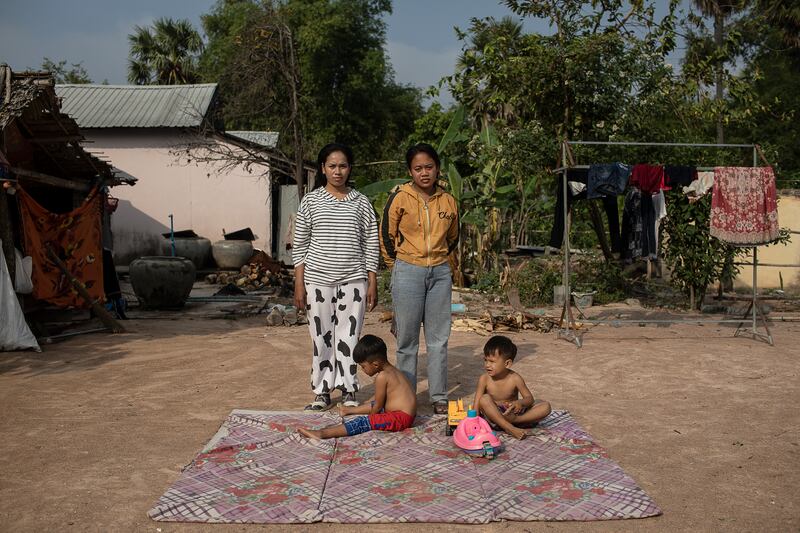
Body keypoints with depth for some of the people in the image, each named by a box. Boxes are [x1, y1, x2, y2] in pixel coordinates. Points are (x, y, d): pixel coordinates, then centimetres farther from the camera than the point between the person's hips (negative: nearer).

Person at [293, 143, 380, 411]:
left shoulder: (361, 202, 4)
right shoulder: (311, 201, 2)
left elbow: (371, 245, 5)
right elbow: (299, 246, 3)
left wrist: (372, 283, 1)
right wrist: (299, 284, -2)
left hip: (353, 281, 0)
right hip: (318, 280, 0)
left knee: (348, 337, 4)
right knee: (321, 337, 6)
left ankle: (348, 391, 18)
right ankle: (322, 392, 18)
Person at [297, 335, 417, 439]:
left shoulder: (382, 377, -16)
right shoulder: (392, 370, 14)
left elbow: (378, 405, -9)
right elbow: (378, 397, 27)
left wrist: (371, 417, 6)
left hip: (400, 418, -10)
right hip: (406, 413, 10)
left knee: (363, 423, -18)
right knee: (372, 405, 30)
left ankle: (322, 433, -26)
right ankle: (349, 410, 54)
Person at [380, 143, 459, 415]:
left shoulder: (448, 202, 5)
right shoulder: (400, 198, -6)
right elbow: (386, 236, 3)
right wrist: (400, 266, 9)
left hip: (440, 273, 3)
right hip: (407, 273, -3)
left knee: (438, 339, 6)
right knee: (407, 339, 3)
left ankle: (439, 397, 16)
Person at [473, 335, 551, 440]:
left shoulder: (515, 378, -13)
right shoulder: (484, 379, -14)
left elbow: (530, 398, -9)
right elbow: (477, 403, -16)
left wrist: (520, 403, -32)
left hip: (513, 413, 1)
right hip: (494, 414, -1)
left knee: (545, 406, -15)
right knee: (485, 399, -32)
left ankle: (514, 421, -26)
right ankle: (510, 428, -33)